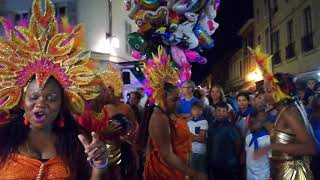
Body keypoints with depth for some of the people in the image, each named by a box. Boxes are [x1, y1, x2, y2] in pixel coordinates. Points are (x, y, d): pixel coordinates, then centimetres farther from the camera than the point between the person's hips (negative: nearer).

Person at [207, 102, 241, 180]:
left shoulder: (230, 126, -14)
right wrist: (209, 158, 9)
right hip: (214, 164, 5)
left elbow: (237, 143, -11)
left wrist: (234, 158, 0)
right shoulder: (211, 126, 1)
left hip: (229, 165, -5)